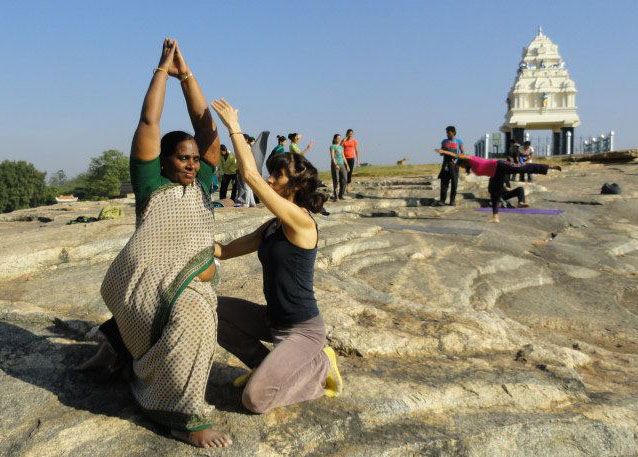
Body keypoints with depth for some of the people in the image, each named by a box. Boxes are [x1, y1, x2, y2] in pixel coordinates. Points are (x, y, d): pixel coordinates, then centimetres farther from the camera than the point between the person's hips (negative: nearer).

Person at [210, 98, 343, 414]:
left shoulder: (302, 221, -20)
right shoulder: (272, 227, 6)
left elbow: (250, 175, -26)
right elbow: (225, 251, 9)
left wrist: (233, 126, -19)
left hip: (302, 330, -8)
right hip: (273, 319, 9)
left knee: (254, 399, -16)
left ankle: (320, 366, 6)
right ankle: (265, 365, 14)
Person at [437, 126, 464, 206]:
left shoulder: (459, 141, 5)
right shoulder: (444, 141, 12)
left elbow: (463, 153, 4)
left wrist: (457, 156, -15)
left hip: (454, 164, -2)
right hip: (446, 164, 2)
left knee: (454, 183, 0)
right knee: (444, 182, -5)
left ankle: (453, 200, 7)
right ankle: (442, 199, -3)